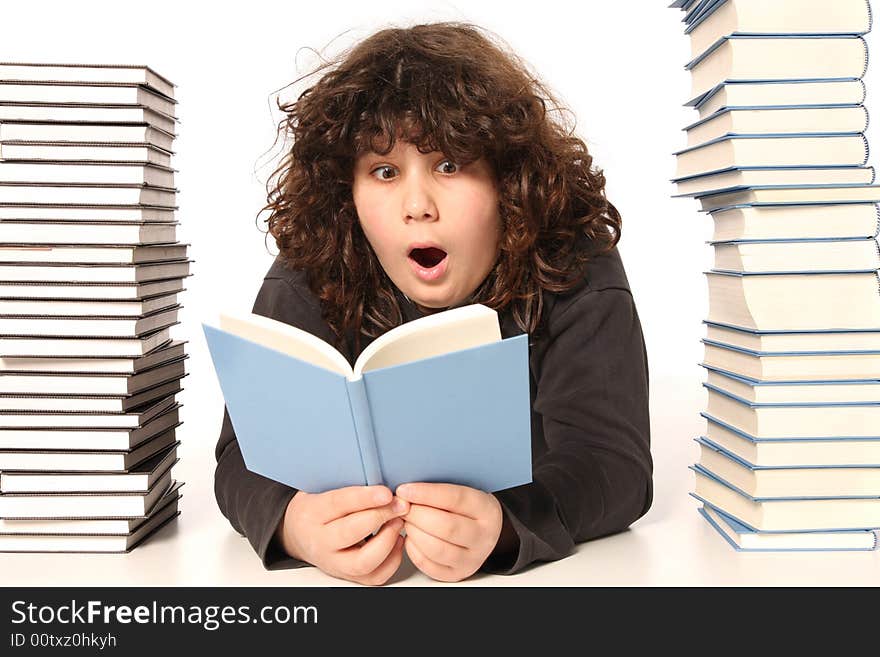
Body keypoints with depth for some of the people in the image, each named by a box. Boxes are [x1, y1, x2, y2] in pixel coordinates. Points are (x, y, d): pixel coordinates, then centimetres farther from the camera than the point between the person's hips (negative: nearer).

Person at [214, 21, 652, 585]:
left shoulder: (576, 274, -13)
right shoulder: (309, 283, -10)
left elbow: (611, 459, -20)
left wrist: (499, 527, -40)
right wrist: (297, 524, -39)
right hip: (351, 566, 1)